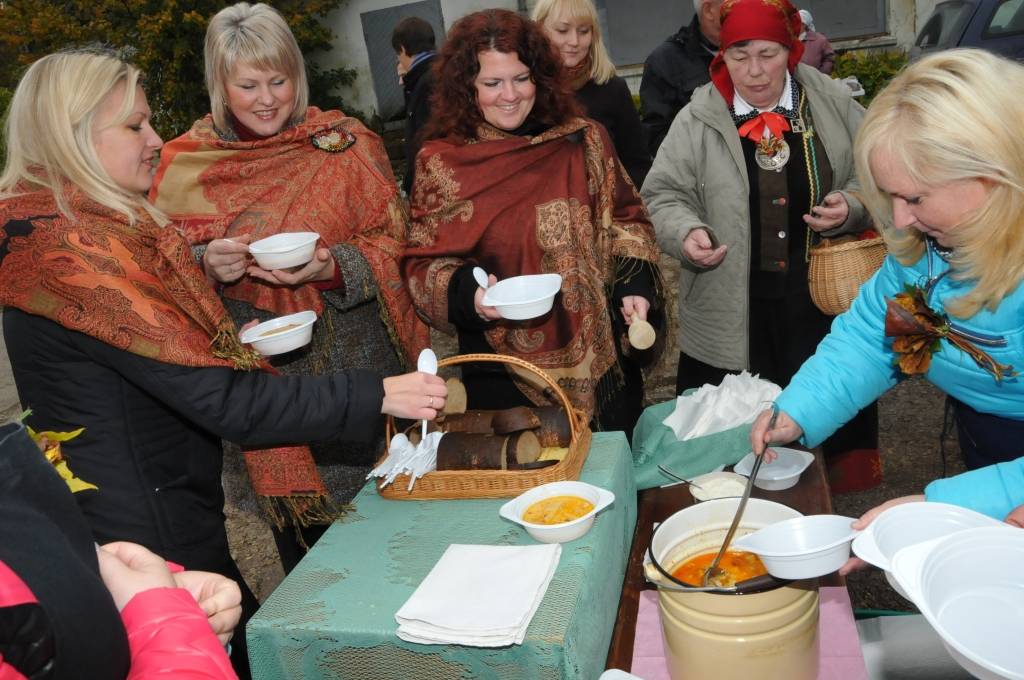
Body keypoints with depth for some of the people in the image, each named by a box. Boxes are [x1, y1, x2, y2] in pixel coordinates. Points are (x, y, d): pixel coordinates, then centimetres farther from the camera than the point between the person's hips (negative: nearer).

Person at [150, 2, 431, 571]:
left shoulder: (346, 142, -1)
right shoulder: (184, 164, 2)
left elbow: (390, 241, -2)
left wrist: (331, 267, -22)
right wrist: (207, 266, -16)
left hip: (358, 367, 0)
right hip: (259, 376, 1)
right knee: (300, 534, 13)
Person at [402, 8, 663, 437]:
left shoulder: (583, 141, 0)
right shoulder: (440, 163, -5)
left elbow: (624, 219, 9)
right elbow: (421, 264, -2)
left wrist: (635, 286, -6)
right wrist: (468, 292, -21)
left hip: (599, 357, 2)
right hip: (504, 370, -2)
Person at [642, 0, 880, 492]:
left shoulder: (833, 105, 4)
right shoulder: (698, 120, -1)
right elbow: (662, 196, 4)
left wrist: (852, 207, -7)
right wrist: (687, 233, -16)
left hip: (821, 305, 2)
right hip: (731, 316, -2)